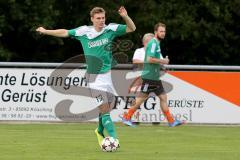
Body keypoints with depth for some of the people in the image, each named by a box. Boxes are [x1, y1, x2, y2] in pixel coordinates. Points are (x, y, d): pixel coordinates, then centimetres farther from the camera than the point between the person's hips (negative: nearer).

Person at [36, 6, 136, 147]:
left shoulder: (111, 29, -1)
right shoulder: (84, 31, -4)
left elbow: (132, 28, 1)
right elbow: (65, 33, 10)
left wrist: (125, 17, -17)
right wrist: (46, 31, 17)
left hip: (108, 75, 3)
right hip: (94, 78, -3)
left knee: (106, 109, 12)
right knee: (104, 110, -13)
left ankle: (100, 131, 38)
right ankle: (114, 138, -15)